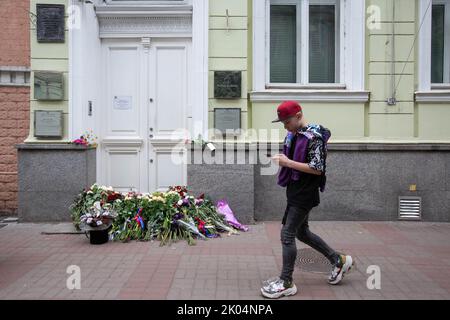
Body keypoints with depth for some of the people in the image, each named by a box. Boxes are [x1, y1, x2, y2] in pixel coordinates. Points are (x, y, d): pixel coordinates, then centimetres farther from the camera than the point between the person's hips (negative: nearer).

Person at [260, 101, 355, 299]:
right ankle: (339, 260, 33)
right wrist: (283, 160, 3)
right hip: (295, 192, 10)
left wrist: (288, 162, -23)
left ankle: (286, 283, 7)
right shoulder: (293, 135, 10)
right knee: (302, 232, 19)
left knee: (287, 235, -6)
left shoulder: (314, 137, -17)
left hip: (305, 194, -10)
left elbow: (318, 169, -21)